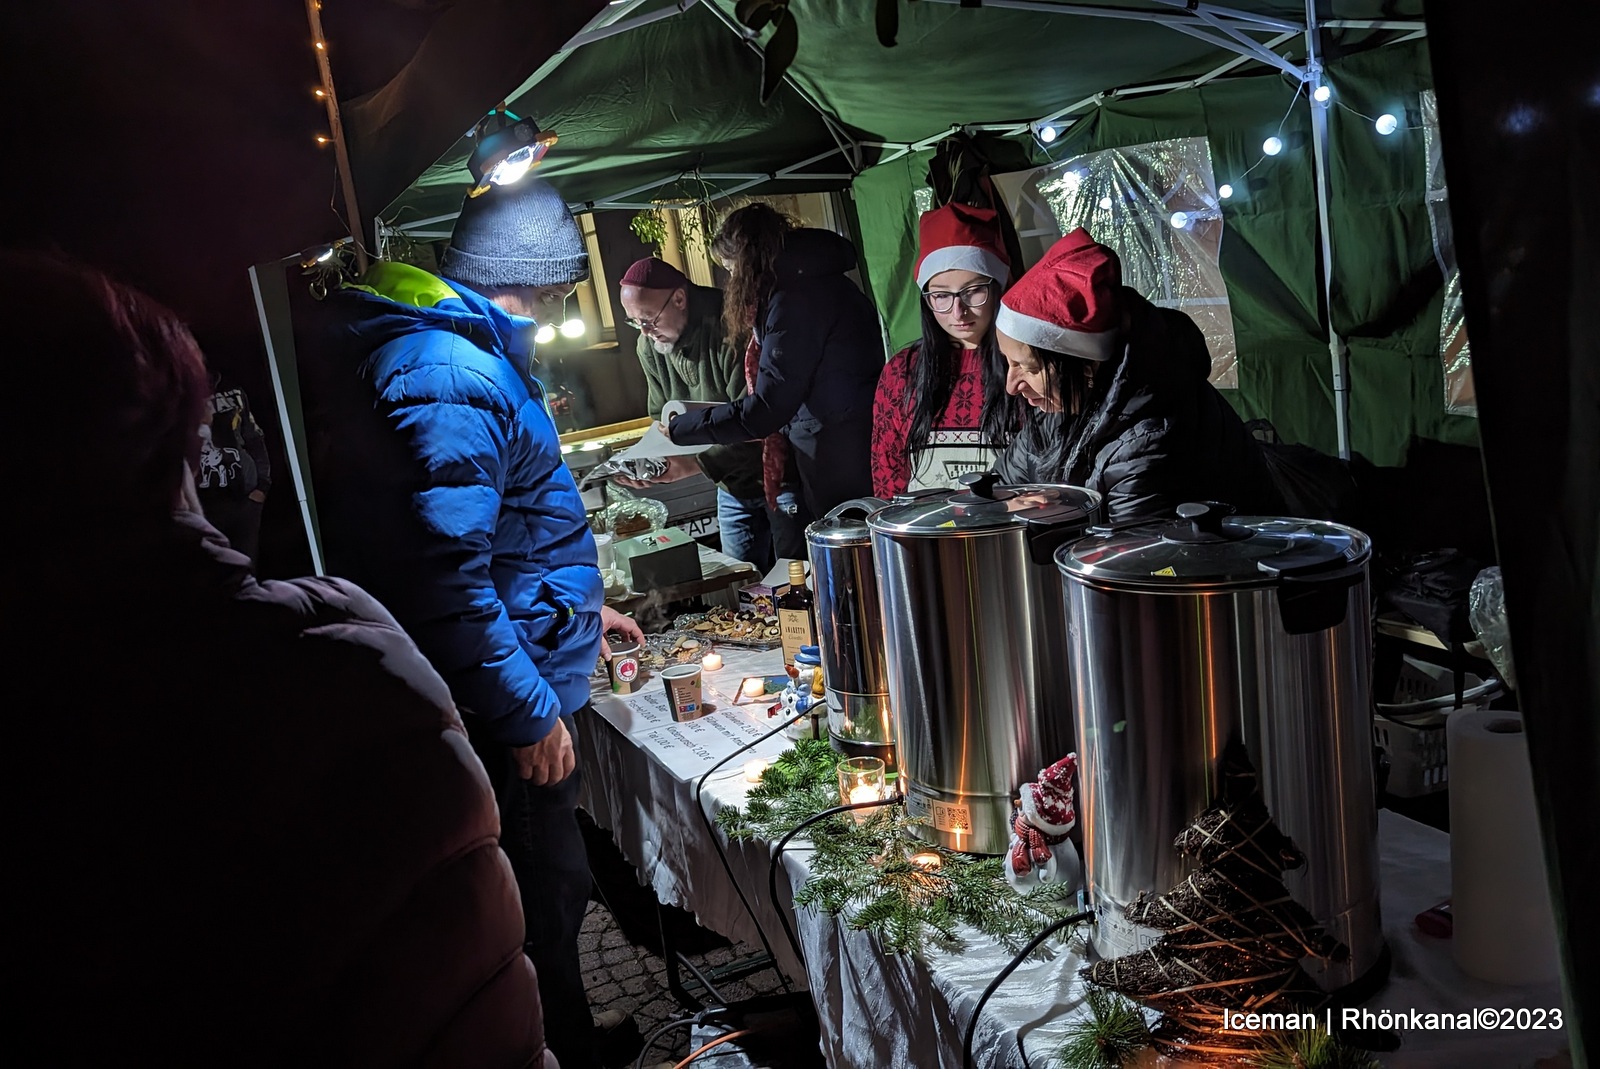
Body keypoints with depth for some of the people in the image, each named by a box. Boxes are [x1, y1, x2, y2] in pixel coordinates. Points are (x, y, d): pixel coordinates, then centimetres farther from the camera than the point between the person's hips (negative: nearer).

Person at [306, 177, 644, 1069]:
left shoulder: (471, 351, 14)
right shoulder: (451, 375, -22)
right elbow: (446, 572, -29)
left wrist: (576, 603, 30)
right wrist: (529, 711, -23)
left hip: (502, 694, 11)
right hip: (501, 718, -10)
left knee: (551, 891, 23)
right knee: (544, 906, 6)